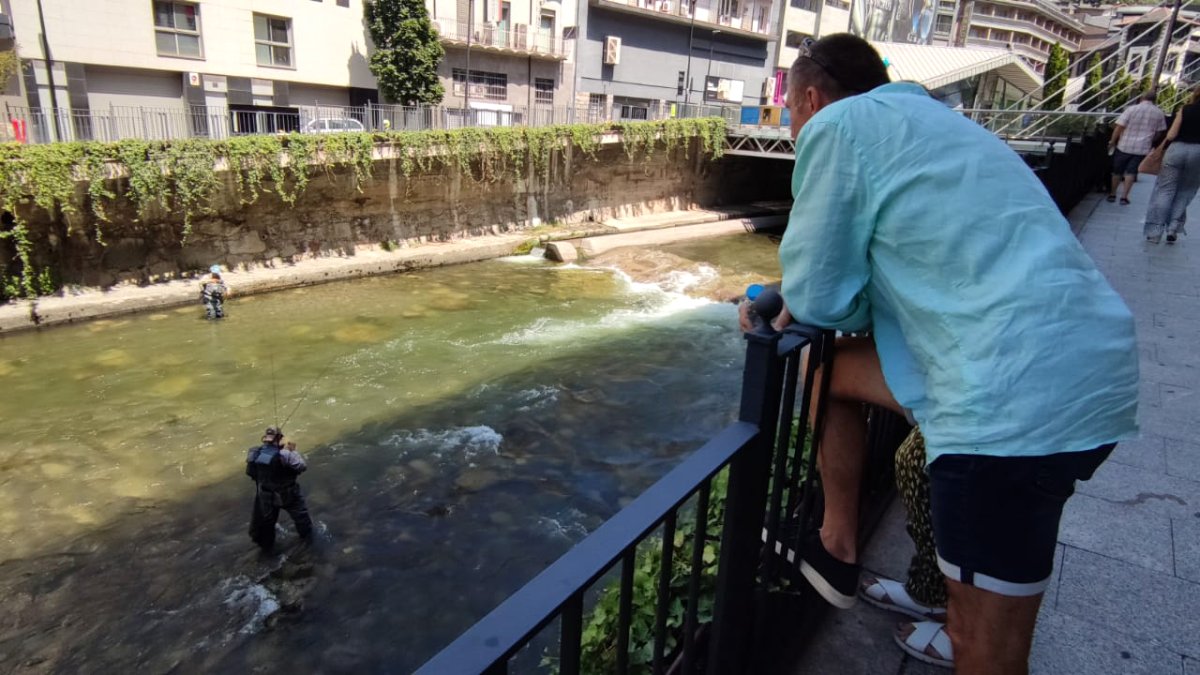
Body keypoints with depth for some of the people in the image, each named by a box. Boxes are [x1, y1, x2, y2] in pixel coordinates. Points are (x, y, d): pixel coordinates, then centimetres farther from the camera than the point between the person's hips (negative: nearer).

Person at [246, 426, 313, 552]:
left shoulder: (253, 454, -15)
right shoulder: (284, 455, -30)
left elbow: (250, 472, 2)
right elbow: (302, 467, -22)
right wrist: (293, 452, -10)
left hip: (265, 496, 4)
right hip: (287, 495, -4)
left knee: (266, 520, 27)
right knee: (300, 513, 23)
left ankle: (266, 545, 45)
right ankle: (306, 534, 43)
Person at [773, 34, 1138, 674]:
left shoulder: (839, 123, -3)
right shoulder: (922, 119, 24)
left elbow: (817, 299, -5)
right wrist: (784, 297, 24)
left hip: (1016, 394, -10)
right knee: (831, 368, 20)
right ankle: (837, 548, 31)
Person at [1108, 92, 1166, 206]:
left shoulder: (1132, 109, -6)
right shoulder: (1159, 113, 4)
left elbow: (1119, 127, -9)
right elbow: (1160, 132, 11)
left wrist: (1112, 141, 0)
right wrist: (1152, 142, 25)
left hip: (1124, 146, -2)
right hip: (1142, 148, 2)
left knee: (1117, 171, 11)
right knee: (1131, 172, 5)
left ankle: (1112, 194, 20)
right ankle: (1124, 197, 0)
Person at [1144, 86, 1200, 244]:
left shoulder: (1185, 109, 2)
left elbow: (1172, 134, -5)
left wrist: (1161, 147, 9)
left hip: (1177, 148, -1)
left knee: (1164, 190, 2)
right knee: (1185, 192, 14)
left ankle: (1155, 231, -2)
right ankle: (1173, 229, 7)